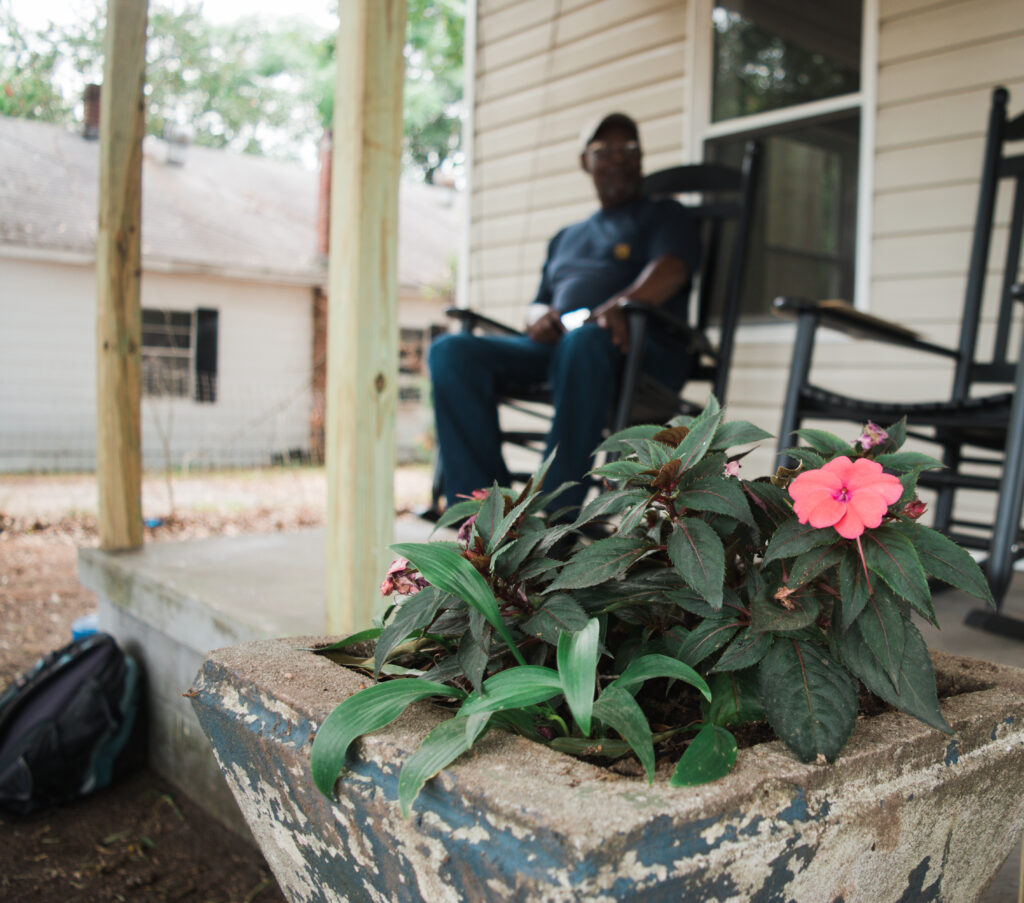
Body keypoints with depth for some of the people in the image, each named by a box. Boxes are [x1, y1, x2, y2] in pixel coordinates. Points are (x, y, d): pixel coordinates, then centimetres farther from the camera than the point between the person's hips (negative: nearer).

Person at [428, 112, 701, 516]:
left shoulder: (665, 214, 18)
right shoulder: (566, 237, 33)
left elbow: (671, 270, -4)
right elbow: (538, 304, 27)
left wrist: (619, 305, -26)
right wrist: (540, 317, -1)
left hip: (638, 350, -5)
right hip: (557, 350, 5)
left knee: (585, 342, -42)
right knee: (450, 351, -20)